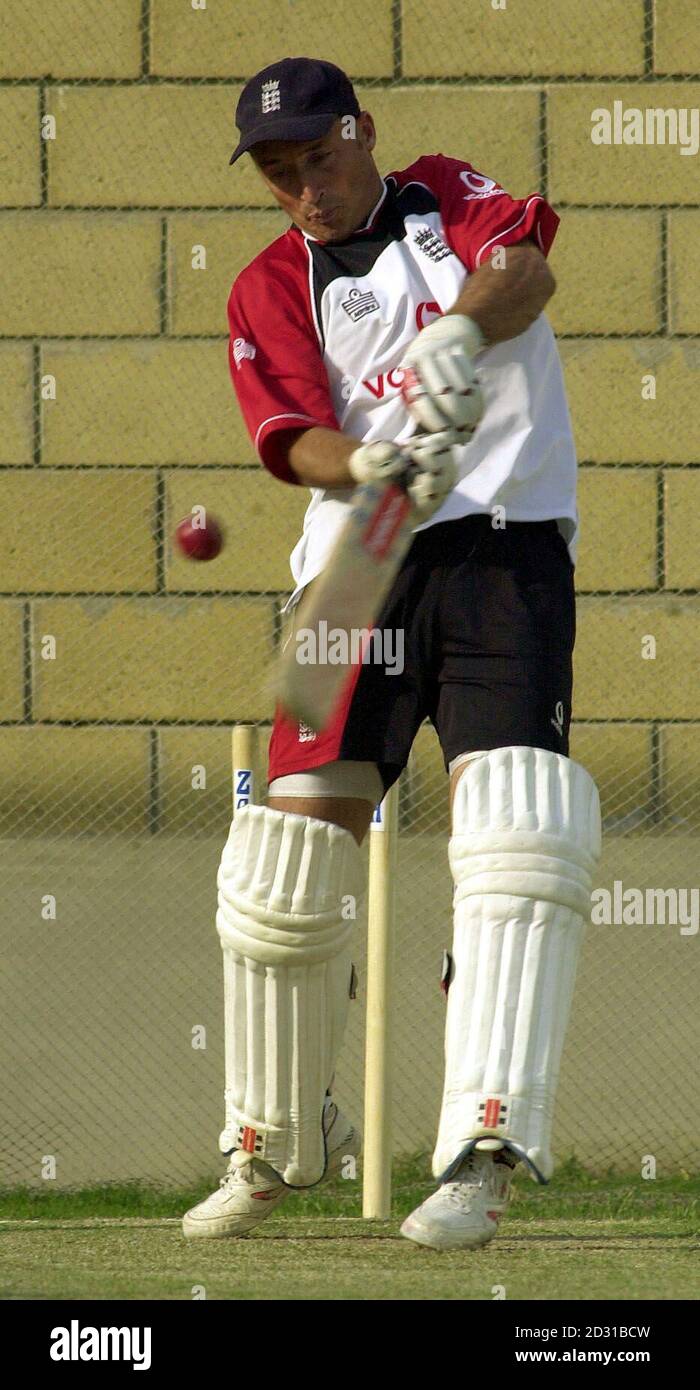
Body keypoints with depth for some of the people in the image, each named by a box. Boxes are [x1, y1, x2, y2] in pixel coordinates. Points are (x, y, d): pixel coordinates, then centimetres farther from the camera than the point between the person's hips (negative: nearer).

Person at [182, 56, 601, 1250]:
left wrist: (466, 333, -36)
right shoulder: (271, 289, 10)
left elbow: (522, 270, -15)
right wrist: (374, 465, -29)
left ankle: (481, 1154, -26)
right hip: (355, 569, 2)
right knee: (290, 850, -2)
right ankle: (276, 1144, 19)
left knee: (511, 827, -19)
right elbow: (298, 437, -7)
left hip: (505, 549, -2)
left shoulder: (443, 198, 9)